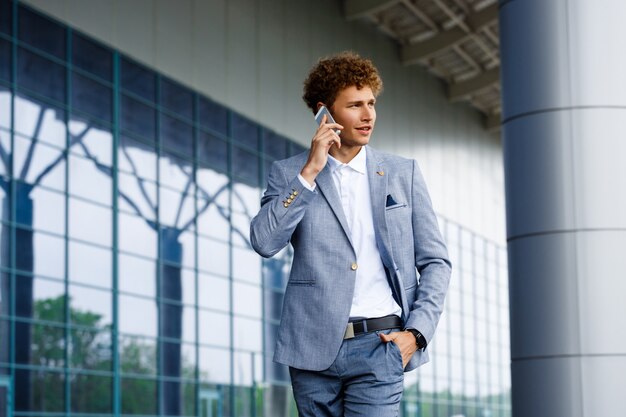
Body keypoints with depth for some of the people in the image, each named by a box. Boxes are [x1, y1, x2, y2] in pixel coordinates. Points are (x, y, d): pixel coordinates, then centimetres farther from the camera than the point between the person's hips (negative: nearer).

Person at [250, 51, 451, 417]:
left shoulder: (403, 174, 10)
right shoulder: (289, 174, 8)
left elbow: (436, 262, 10)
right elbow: (264, 242, -8)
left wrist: (416, 333, -3)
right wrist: (310, 172, -10)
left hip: (378, 345, -1)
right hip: (313, 348, 1)